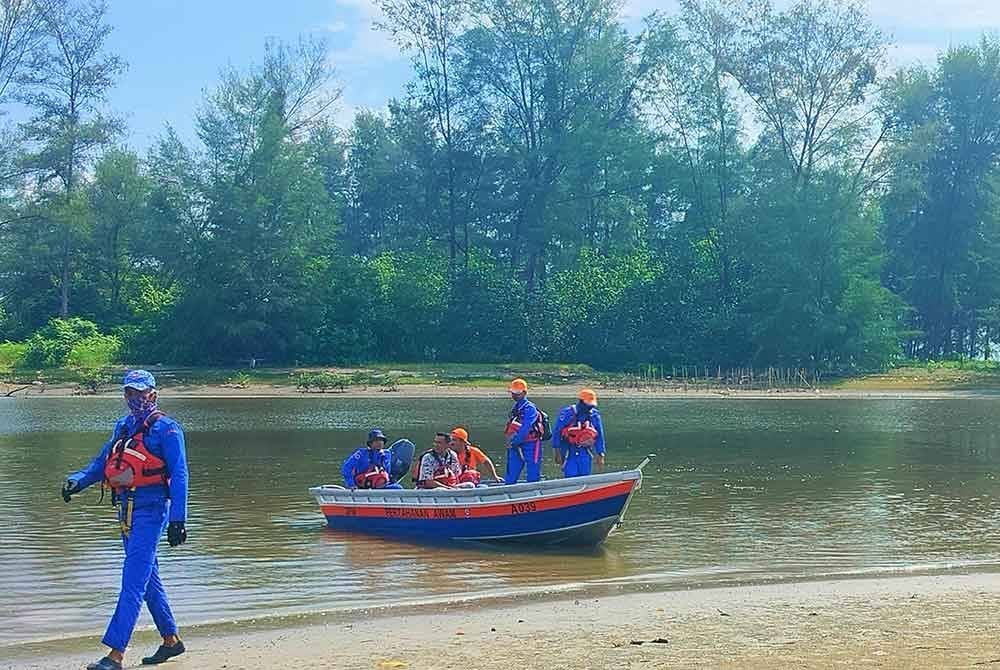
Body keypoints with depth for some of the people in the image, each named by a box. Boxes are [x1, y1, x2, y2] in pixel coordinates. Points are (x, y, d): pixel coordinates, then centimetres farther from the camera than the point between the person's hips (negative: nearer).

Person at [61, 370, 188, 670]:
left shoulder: (165, 428, -7)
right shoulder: (123, 426, 16)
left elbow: (179, 475, -11)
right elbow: (102, 463, 18)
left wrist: (177, 520, -18)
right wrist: (78, 480, -3)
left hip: (151, 509, -8)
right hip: (127, 509, 8)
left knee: (133, 582, -12)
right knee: (148, 578, 15)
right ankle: (171, 640, 27)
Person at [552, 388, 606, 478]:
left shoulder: (594, 416, 1)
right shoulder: (567, 413, -11)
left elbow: (599, 436, 10)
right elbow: (556, 432, -6)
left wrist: (600, 455, 9)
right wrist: (557, 453, -7)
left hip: (585, 453, 4)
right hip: (569, 452, -3)